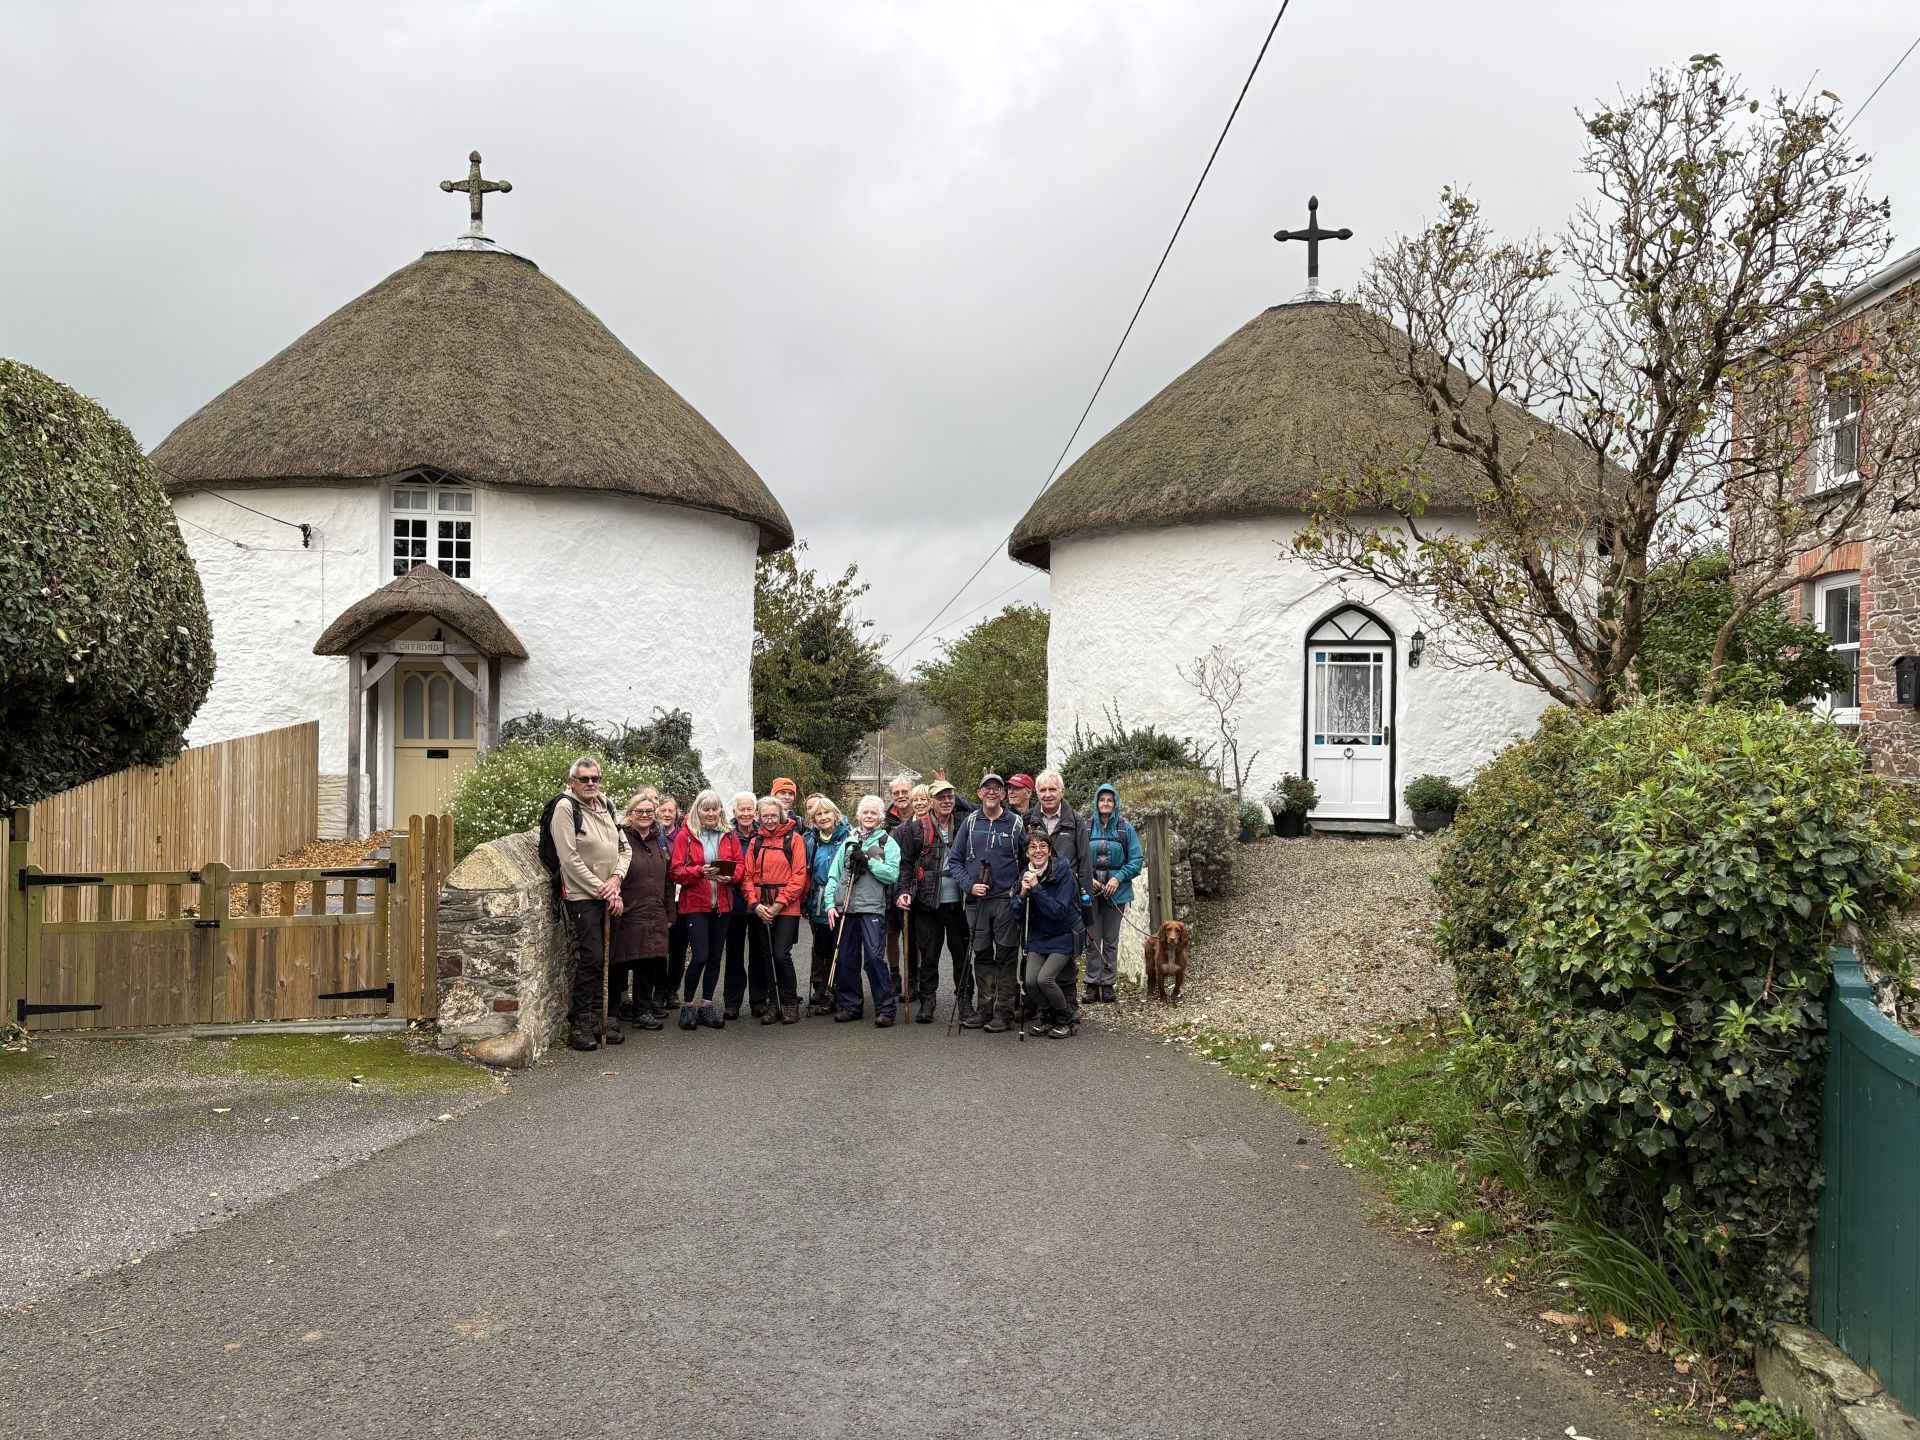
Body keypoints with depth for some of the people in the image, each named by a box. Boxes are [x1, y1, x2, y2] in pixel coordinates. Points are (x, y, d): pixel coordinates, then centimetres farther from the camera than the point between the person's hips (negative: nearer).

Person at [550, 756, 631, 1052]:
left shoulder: (606, 806, 12)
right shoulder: (565, 808, -10)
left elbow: (623, 847, 14)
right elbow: (570, 859, -15)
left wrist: (615, 878, -5)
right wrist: (601, 890, -12)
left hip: (608, 897, 7)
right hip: (582, 896, -7)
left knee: (604, 958, 10)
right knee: (591, 957, -9)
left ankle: (598, 1016, 20)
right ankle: (580, 1024, 0)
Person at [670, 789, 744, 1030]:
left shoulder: (730, 834, 8)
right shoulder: (686, 835, -2)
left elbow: (739, 864, 8)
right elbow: (677, 872, -5)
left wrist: (730, 875, -12)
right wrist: (700, 871, -21)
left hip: (722, 904, 4)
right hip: (695, 903, -4)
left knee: (715, 957, 7)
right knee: (700, 956, -11)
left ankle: (706, 1007, 18)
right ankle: (687, 1007, 6)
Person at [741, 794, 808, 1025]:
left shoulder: (794, 838, -1)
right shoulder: (755, 841, 12)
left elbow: (799, 875, -6)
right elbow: (748, 876, 8)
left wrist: (780, 903, -12)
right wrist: (755, 904, -7)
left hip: (787, 908, -4)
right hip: (760, 908, 4)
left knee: (781, 954, -11)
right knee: (767, 955, 8)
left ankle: (790, 1002, 6)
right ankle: (773, 1003, 18)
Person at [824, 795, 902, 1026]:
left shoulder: (888, 843, 6)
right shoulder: (848, 842, 16)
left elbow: (892, 874, -7)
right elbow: (834, 875, 12)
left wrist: (868, 860, -11)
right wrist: (830, 904, 2)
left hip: (872, 907, -4)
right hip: (845, 907, 4)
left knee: (875, 957, -11)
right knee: (845, 957, 6)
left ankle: (884, 1008, -5)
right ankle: (849, 1004, 18)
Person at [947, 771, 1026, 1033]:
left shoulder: (1015, 823, 1)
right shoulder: (971, 822, 7)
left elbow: (1028, 861, 5)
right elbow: (954, 859, 8)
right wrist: (969, 885, -4)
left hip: (1006, 900, -2)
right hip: (977, 901, 2)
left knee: (1005, 956, -1)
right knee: (981, 955, 8)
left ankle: (1002, 1011, 5)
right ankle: (983, 1009, 17)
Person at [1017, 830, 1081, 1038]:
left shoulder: (1064, 873, -17)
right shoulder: (1026, 875, -1)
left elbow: (1058, 911, -25)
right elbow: (1021, 916, 1)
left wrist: (1036, 888, -30)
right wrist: (1023, 895, -18)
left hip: (1063, 936, -5)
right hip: (1038, 936, 5)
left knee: (1045, 978, -21)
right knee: (1030, 980, -14)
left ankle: (1065, 1020, 4)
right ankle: (1046, 1016, 14)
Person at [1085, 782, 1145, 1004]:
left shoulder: (1125, 829, 0)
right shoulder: (1086, 829, 2)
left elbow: (1137, 859, -3)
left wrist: (1118, 878, -14)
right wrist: (1088, 879, -12)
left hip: (1115, 892, 0)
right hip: (1091, 892, 0)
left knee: (1111, 941, 7)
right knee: (1092, 940, 3)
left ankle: (1108, 985, 12)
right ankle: (1092, 984, 8)